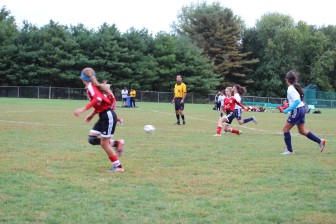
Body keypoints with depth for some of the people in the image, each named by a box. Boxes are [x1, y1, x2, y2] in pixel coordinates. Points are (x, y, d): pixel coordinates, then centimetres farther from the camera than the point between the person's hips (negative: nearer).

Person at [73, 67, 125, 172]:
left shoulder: (91, 86, -14)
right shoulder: (94, 86, 13)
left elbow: (98, 99, -32)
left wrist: (83, 109, -35)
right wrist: (92, 115, 19)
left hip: (108, 116, -9)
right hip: (104, 116, 9)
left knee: (104, 143, -2)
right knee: (92, 138, 7)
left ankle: (118, 166, 7)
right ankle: (117, 143, 14)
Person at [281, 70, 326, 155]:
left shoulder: (290, 89, -18)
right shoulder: (296, 87, 10)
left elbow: (297, 101, -27)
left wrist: (288, 109, -25)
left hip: (297, 110, -9)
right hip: (302, 109, 9)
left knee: (285, 129, -1)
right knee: (302, 131, 18)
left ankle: (289, 150, 1)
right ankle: (320, 141, 19)